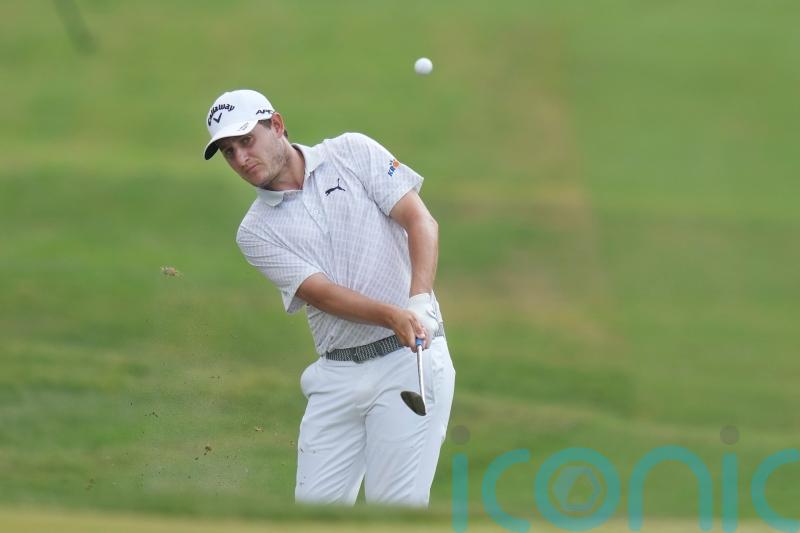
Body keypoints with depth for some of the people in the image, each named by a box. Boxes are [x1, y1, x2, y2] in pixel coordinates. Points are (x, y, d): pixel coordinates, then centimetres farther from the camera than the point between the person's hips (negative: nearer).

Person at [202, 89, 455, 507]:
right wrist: (393, 316, -25)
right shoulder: (256, 232, 6)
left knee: (395, 505, -12)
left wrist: (420, 298, -21)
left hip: (409, 359, -3)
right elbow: (321, 294, -7)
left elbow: (420, 220, -3)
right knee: (314, 502, -1)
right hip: (337, 375, 3)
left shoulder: (353, 153, 4)